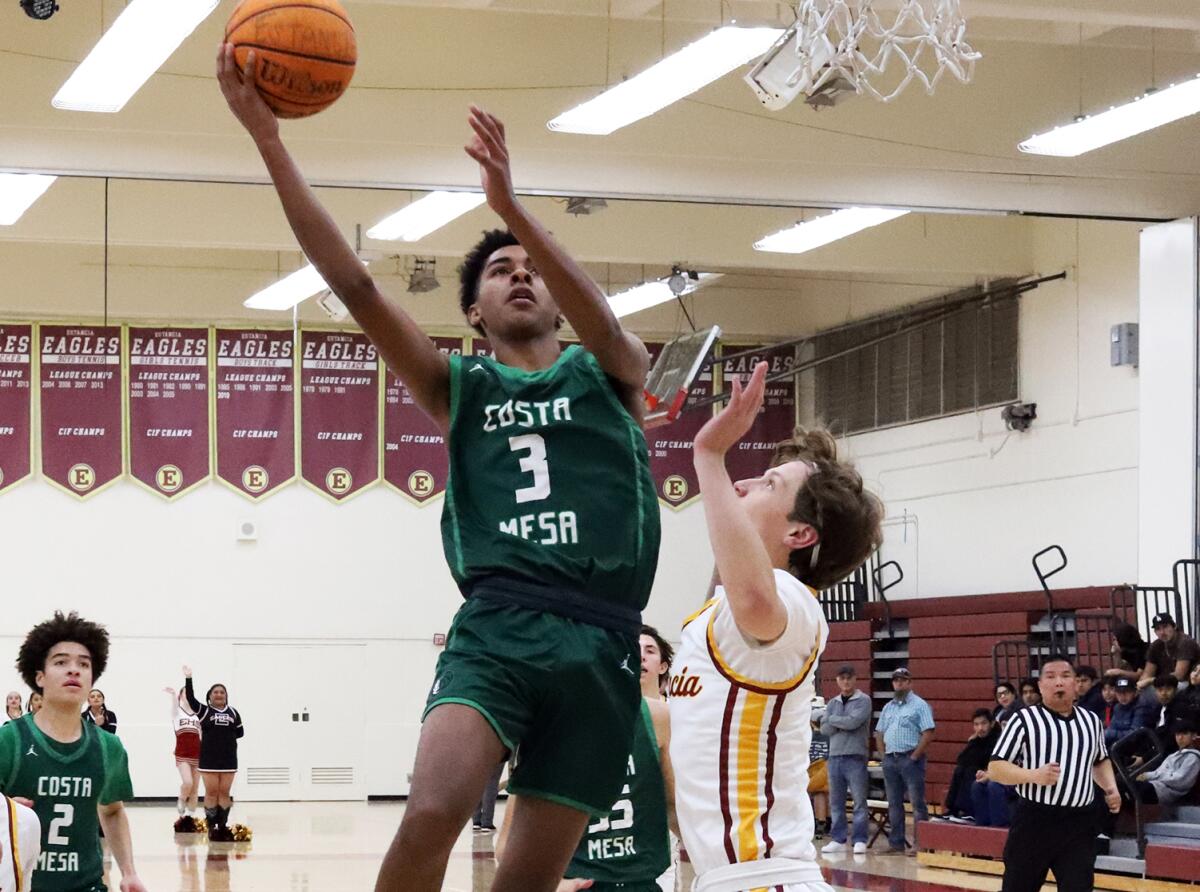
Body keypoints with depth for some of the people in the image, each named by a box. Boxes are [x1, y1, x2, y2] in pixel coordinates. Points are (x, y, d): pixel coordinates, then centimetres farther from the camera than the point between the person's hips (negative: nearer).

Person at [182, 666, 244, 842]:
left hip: (228, 759, 2)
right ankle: (212, 827, 5)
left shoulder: (233, 713, 8)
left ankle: (223, 826, 10)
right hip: (209, 759, -2)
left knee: (225, 792, 5)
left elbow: (240, 732, 11)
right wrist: (188, 678, -20)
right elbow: (190, 698, -12)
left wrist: (226, 736, -3)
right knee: (211, 792, -1)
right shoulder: (204, 711, 0)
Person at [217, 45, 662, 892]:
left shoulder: (611, 373, 15)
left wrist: (510, 206, -27)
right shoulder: (458, 387, 15)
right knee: (430, 818, -25)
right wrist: (268, 139, -6)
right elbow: (356, 285, 4)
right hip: (497, 625, -1)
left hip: (600, 640, 1)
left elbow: (600, 318, -10)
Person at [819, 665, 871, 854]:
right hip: (835, 756, 5)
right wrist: (843, 723, -10)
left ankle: (860, 840, -2)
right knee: (836, 802, 8)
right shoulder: (832, 703, 15)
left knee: (859, 802, -4)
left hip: (855, 757, -5)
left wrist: (833, 719, -1)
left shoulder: (863, 701, -1)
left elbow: (853, 721, -16)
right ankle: (838, 839, 14)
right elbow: (825, 728, 4)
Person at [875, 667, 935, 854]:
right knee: (894, 803, 9)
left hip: (910, 759, -7)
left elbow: (928, 734, -12)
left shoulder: (919, 705, -4)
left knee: (917, 802, -6)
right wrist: (884, 754, 8)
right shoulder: (888, 707, 17)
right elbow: (879, 733, 22)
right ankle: (896, 843, 14)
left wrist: (914, 756, -14)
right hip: (890, 759, 7)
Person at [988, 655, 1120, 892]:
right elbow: (995, 768, -7)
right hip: (1034, 821, -3)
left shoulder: (1091, 721, 12)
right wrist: (1034, 775, -23)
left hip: (1079, 823, 3)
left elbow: (1100, 761, 29)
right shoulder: (1024, 720, -4)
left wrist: (1111, 788, 9)